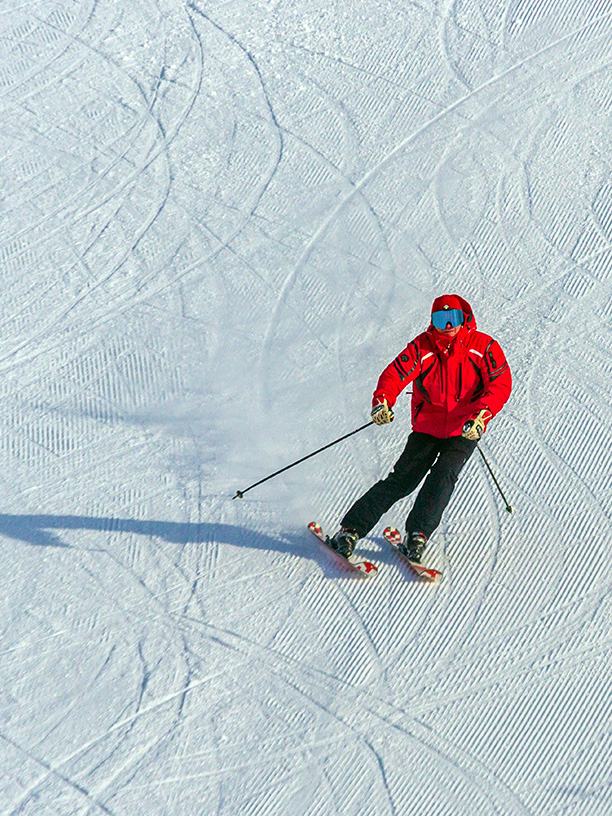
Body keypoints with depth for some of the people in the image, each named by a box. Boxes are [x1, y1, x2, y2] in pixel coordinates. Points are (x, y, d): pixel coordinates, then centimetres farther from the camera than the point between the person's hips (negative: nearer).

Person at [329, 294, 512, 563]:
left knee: (443, 475, -23)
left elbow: (501, 384, -15)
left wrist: (481, 415, -32)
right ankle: (351, 529, -2)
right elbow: (395, 373, -17)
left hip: (464, 431, 0)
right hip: (427, 427, 0)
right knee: (403, 479, -8)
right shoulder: (422, 347, -8)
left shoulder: (484, 347, -10)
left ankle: (417, 535, -14)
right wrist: (382, 400, -38)